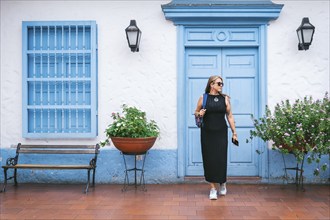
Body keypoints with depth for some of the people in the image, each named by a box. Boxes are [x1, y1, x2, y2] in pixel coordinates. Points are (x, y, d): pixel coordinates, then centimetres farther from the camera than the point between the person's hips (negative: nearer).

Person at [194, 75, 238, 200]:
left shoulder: (225, 98, 5)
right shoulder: (203, 98, 1)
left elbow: (230, 116, 7)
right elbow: (196, 112, 11)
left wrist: (234, 132, 5)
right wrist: (199, 114, -12)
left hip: (221, 133, 1)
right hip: (207, 133, -1)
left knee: (221, 159, 1)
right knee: (209, 159, 0)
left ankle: (222, 183, 27)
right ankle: (213, 188, 11)